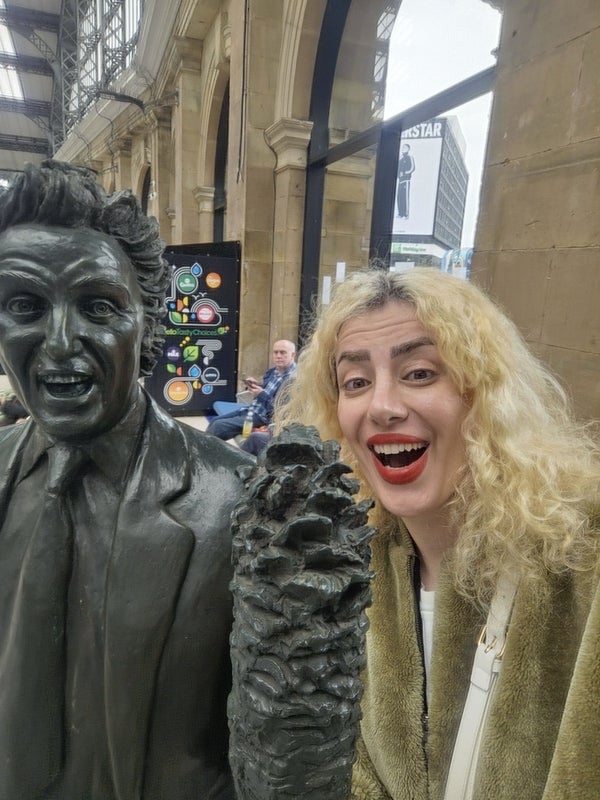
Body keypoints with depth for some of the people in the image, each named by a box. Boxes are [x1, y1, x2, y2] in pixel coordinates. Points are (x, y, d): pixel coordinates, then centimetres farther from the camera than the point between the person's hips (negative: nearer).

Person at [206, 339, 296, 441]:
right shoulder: (273, 371, 7)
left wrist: (262, 395, -22)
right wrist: (255, 386, 0)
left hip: (262, 417, -9)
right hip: (251, 409, 9)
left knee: (218, 425, -14)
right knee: (215, 421, 12)